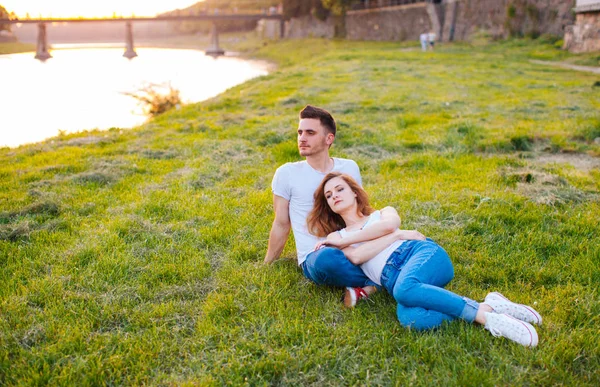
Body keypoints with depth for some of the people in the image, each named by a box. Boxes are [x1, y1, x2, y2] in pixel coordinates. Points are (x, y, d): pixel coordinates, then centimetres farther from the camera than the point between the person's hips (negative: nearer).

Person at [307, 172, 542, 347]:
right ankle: (487, 308, -28)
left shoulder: (384, 212, 26)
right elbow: (356, 256, 3)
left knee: (405, 289, -40)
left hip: (421, 252, -1)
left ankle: (485, 313, -29)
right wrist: (401, 234, 4)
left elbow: (389, 227, 1)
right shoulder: (335, 237, 26)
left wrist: (344, 240, 11)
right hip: (394, 279, 1)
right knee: (409, 318, -37)